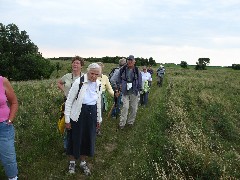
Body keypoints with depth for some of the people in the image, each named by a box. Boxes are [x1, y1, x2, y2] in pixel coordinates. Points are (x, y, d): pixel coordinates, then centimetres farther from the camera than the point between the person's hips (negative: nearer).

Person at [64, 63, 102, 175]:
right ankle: (72, 162, 36)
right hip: (78, 114, -4)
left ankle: (83, 162, 38)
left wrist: (99, 118, 15)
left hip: (92, 114, 5)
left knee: (88, 139, 15)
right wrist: (67, 119, -10)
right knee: (75, 139, 10)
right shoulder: (78, 82, -18)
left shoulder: (98, 84, -1)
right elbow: (69, 101, -11)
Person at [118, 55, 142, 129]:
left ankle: (130, 122, 25)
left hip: (134, 92, 1)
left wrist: (138, 89, 3)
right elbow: (119, 78, 15)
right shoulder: (123, 69, -3)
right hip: (125, 92, -1)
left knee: (134, 108, 7)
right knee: (125, 107, -11)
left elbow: (140, 81, 5)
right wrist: (121, 85, 10)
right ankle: (122, 123, -1)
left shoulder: (137, 71, -3)